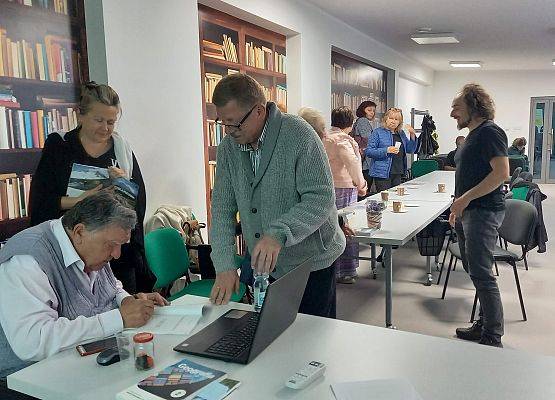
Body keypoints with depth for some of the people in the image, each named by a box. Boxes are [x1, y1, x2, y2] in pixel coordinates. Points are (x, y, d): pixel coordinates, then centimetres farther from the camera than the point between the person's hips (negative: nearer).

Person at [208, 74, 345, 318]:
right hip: (264, 266, 5)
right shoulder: (228, 147, 0)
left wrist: (279, 233, -36)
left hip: (311, 263, -5)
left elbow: (321, 199, -23)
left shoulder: (298, 135, -18)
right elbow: (222, 208, -2)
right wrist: (224, 266, -12)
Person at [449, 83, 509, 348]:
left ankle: (492, 340, 3)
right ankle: (483, 326, 28)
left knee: (481, 275, -7)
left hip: (483, 212, -10)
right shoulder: (474, 134, 17)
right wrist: (458, 207, 19)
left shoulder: (489, 132, -12)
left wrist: (466, 198, -21)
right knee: (474, 271, 15)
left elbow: (501, 173, -22)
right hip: (467, 213, 10)